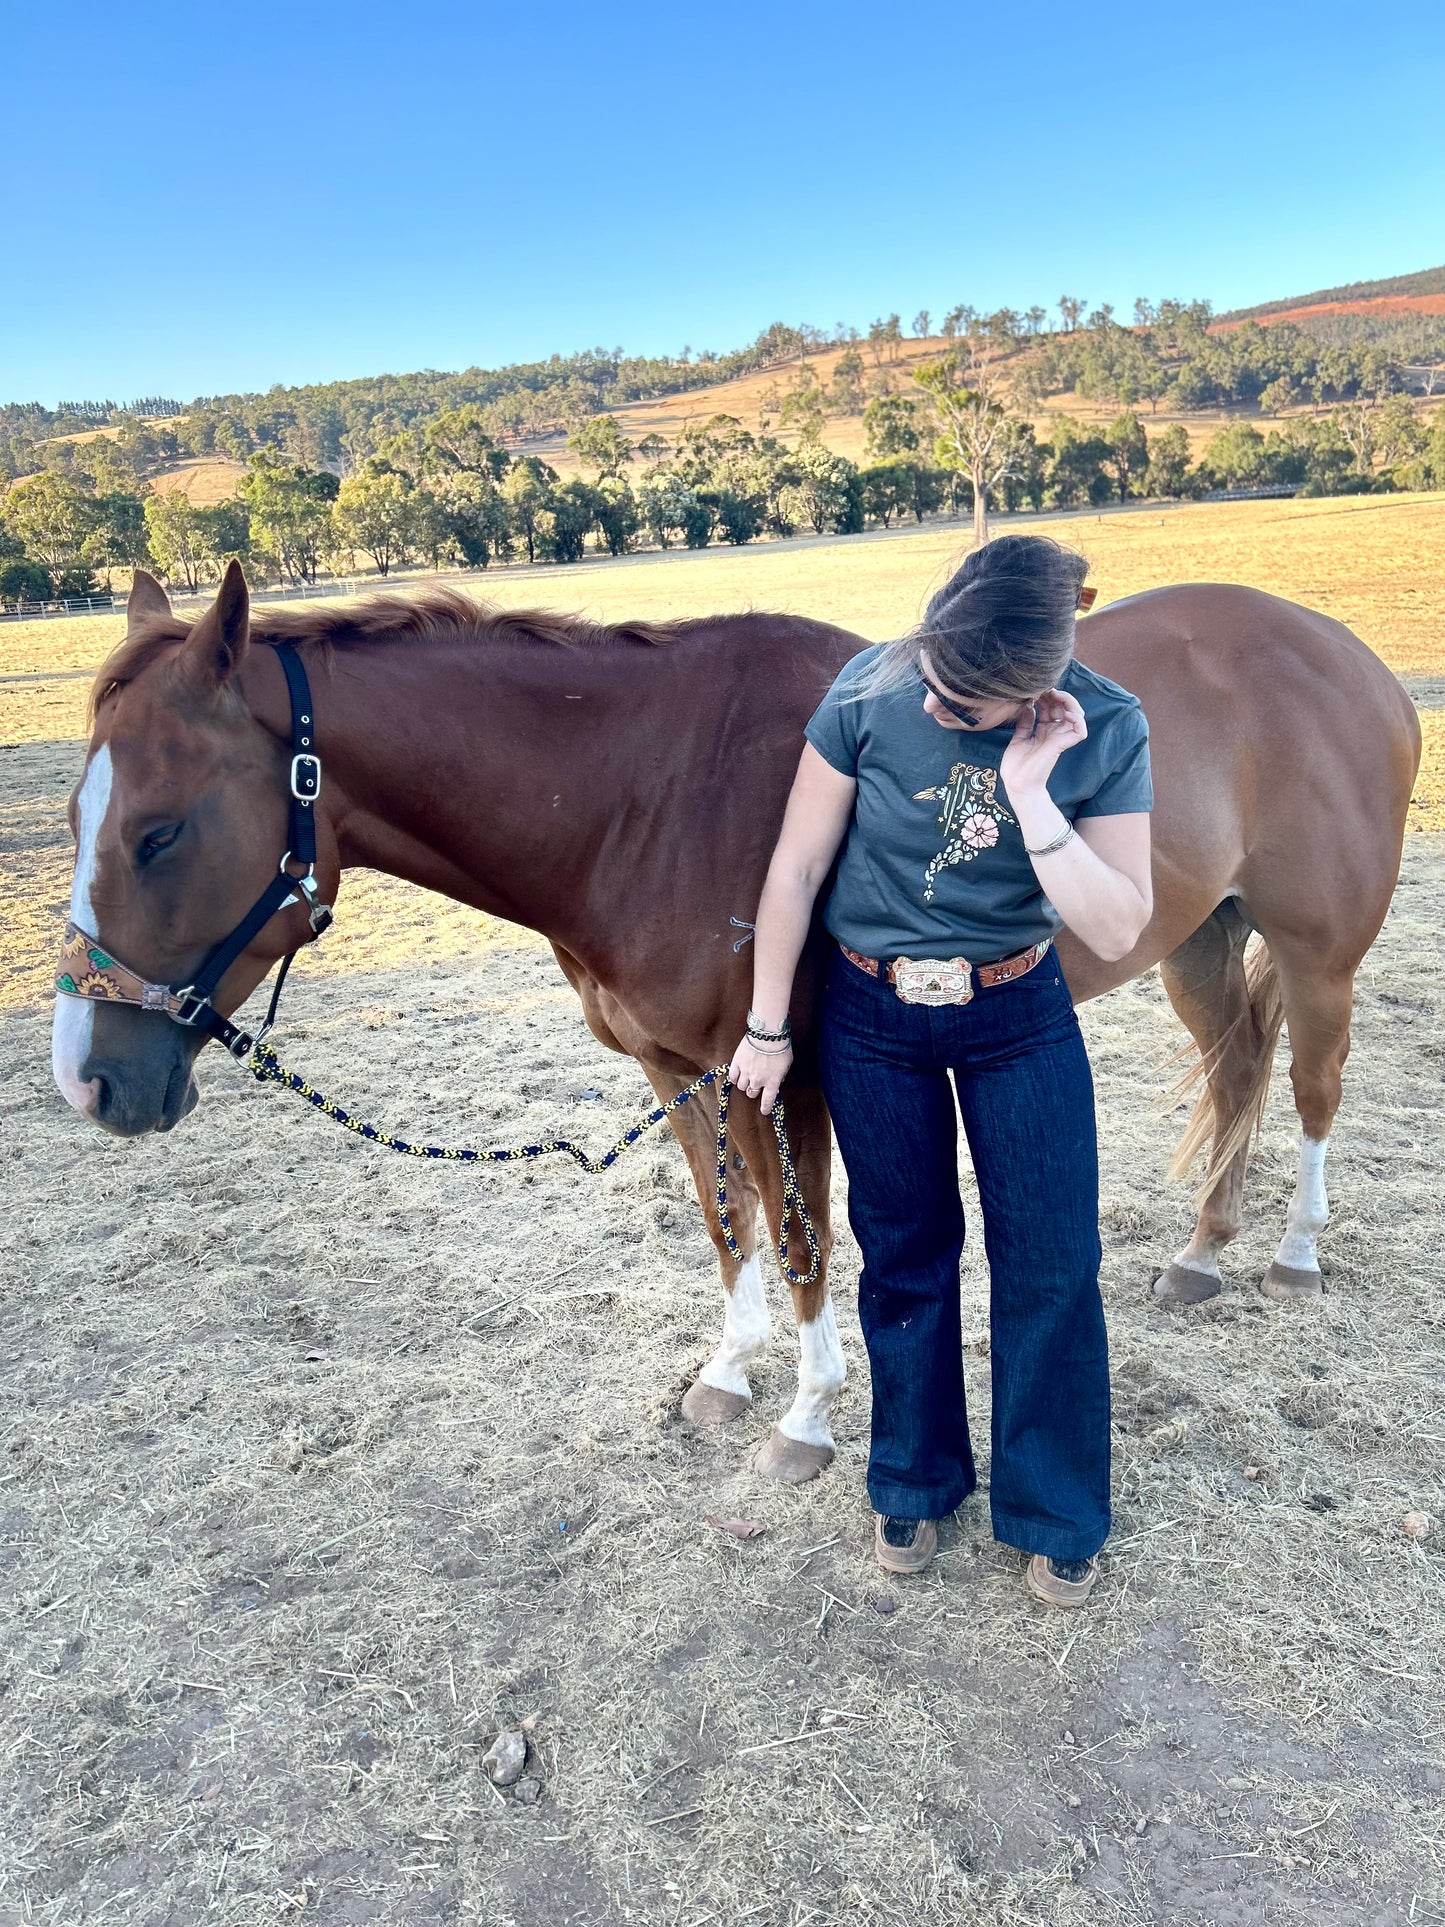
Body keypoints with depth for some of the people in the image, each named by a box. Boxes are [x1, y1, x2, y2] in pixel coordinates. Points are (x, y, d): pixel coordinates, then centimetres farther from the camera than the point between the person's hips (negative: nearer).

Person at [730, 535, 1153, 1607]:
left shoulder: (1107, 731, -17)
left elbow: (1119, 931, -19)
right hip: (872, 1015, 0)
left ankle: (1057, 1516, 29)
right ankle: (917, 1481, 37)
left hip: (1020, 1013, 0)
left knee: (1053, 1267, 5)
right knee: (905, 1254, 13)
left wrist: (1029, 796, -30)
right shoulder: (872, 692, -18)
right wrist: (767, 1028, -3)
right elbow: (796, 870, -9)